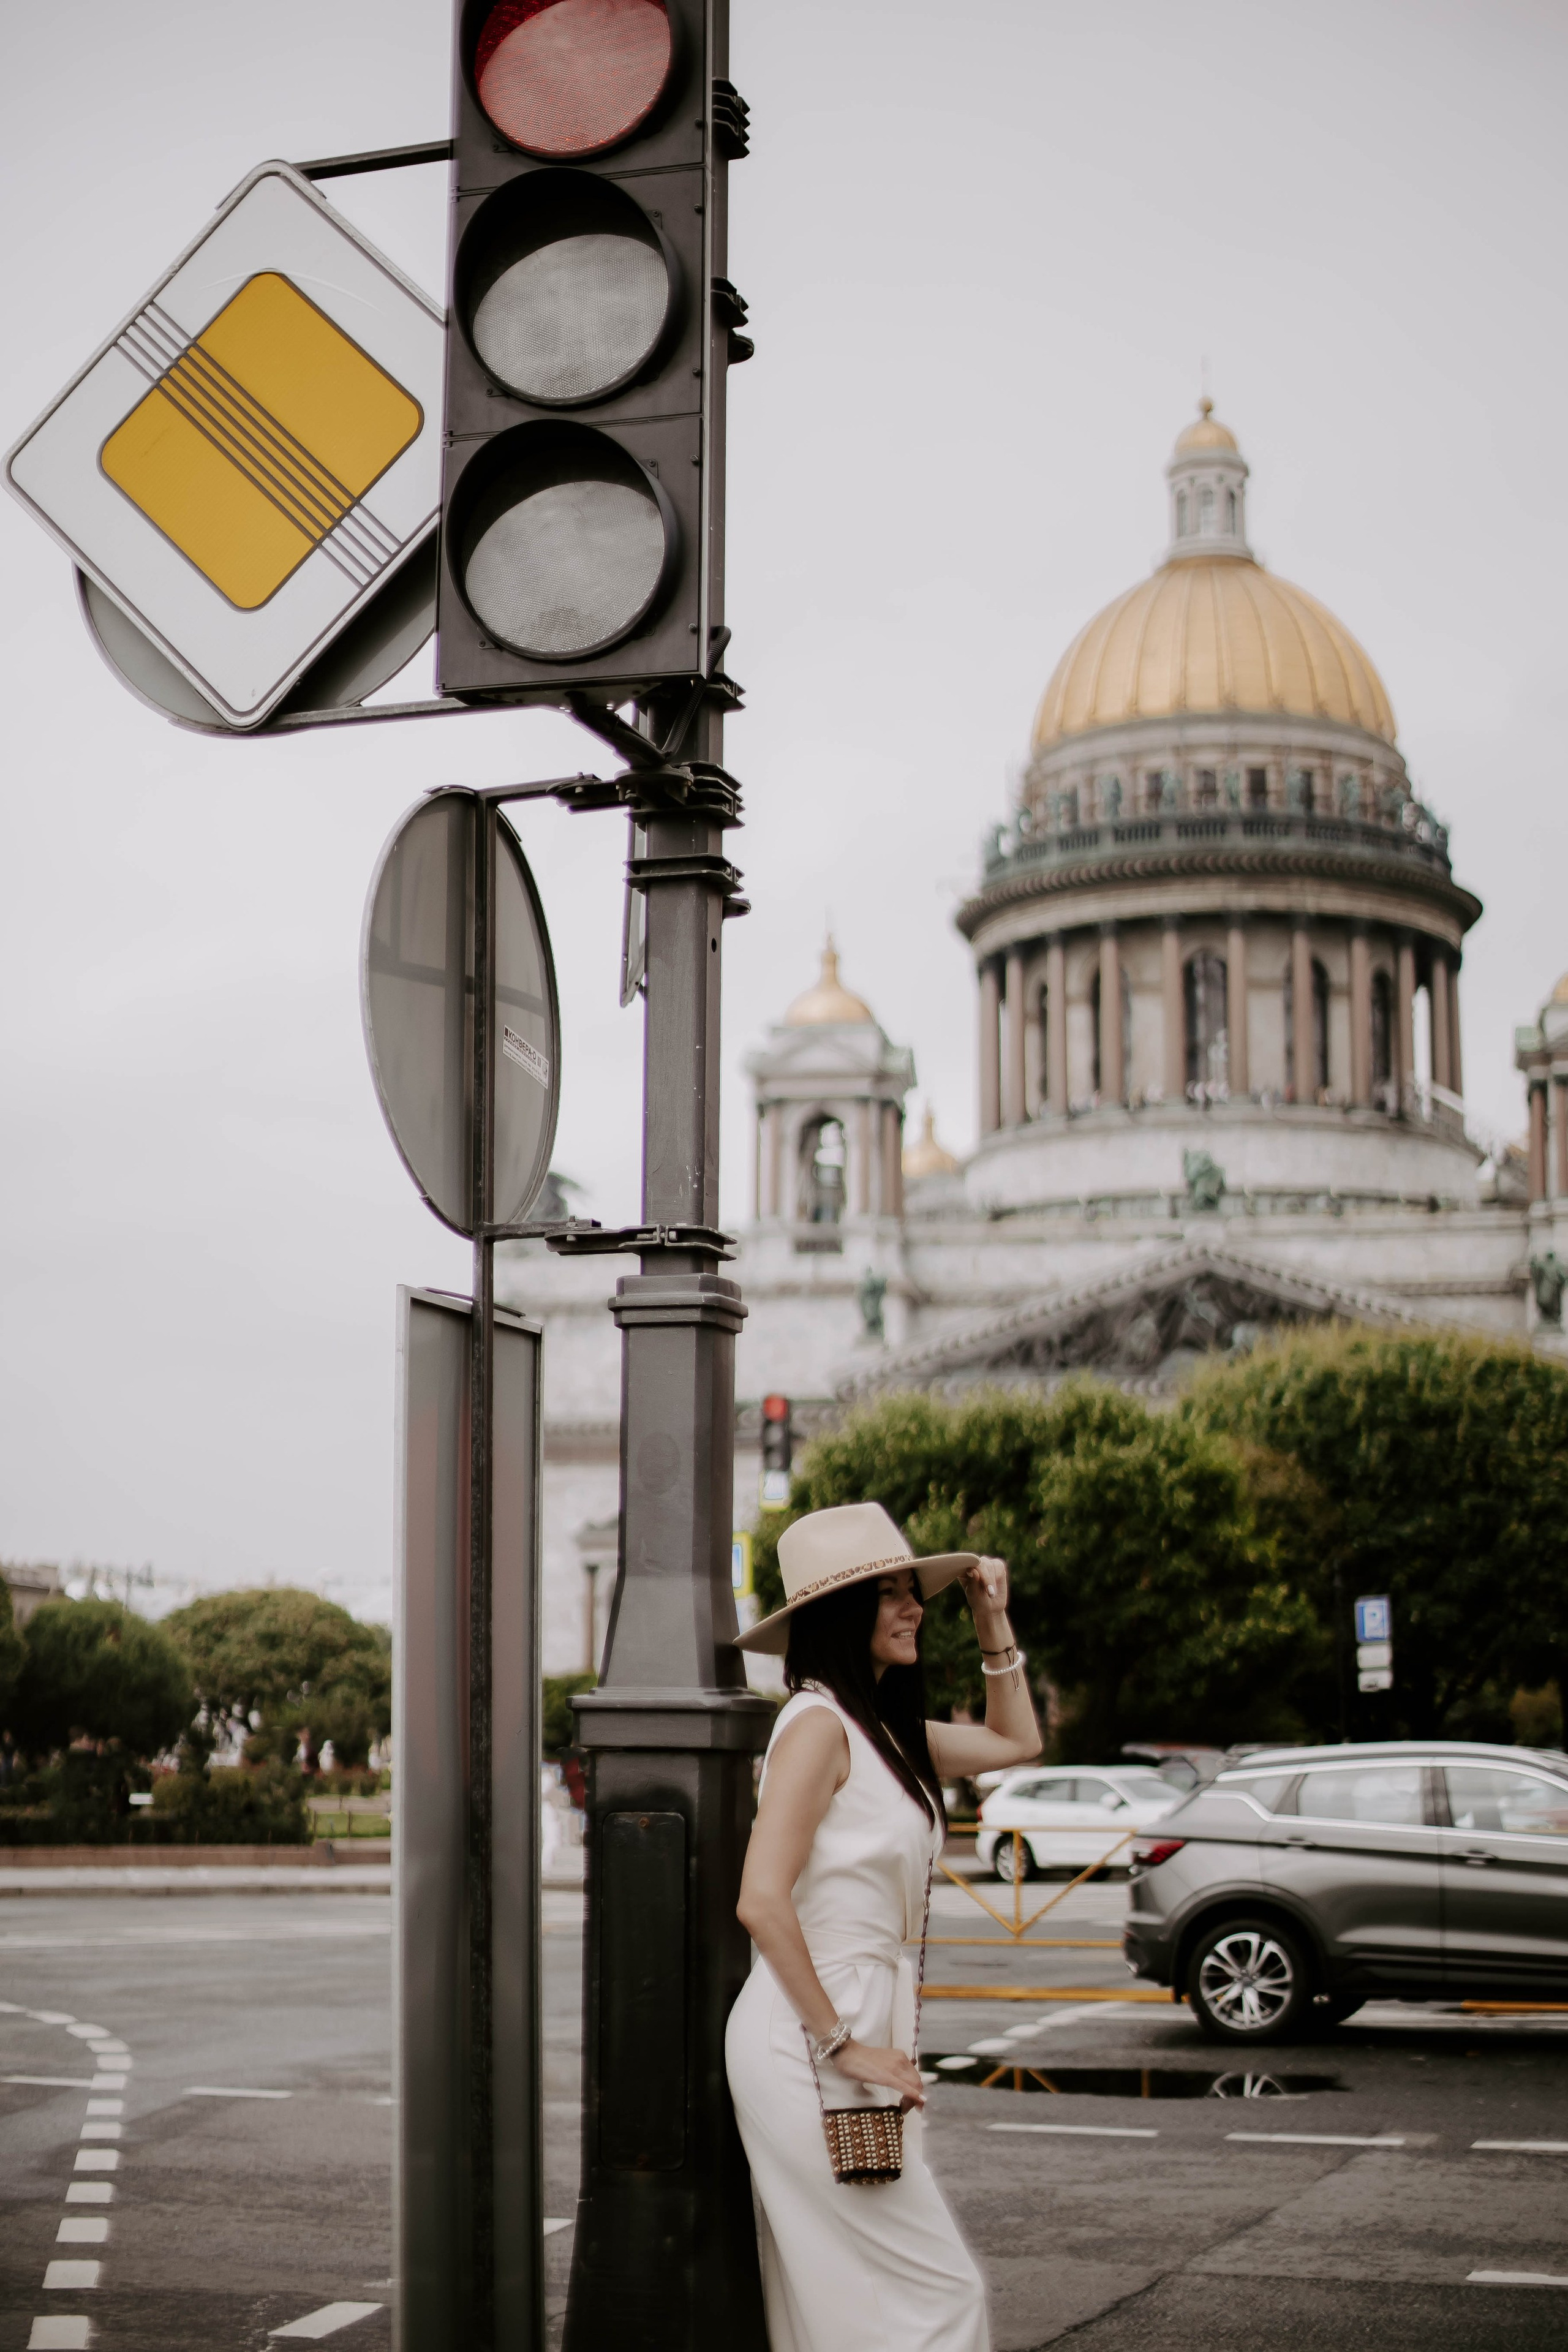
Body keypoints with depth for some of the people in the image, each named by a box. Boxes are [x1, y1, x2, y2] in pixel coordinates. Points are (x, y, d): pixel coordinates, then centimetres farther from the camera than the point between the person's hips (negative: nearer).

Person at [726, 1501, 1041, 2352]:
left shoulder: (886, 1729, 13)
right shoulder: (818, 1723, -14)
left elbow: (1016, 1741, 30)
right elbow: (762, 1903, -22)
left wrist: (992, 1617, 21)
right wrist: (841, 2045, -18)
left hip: (854, 2024, 9)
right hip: (803, 2047, -9)